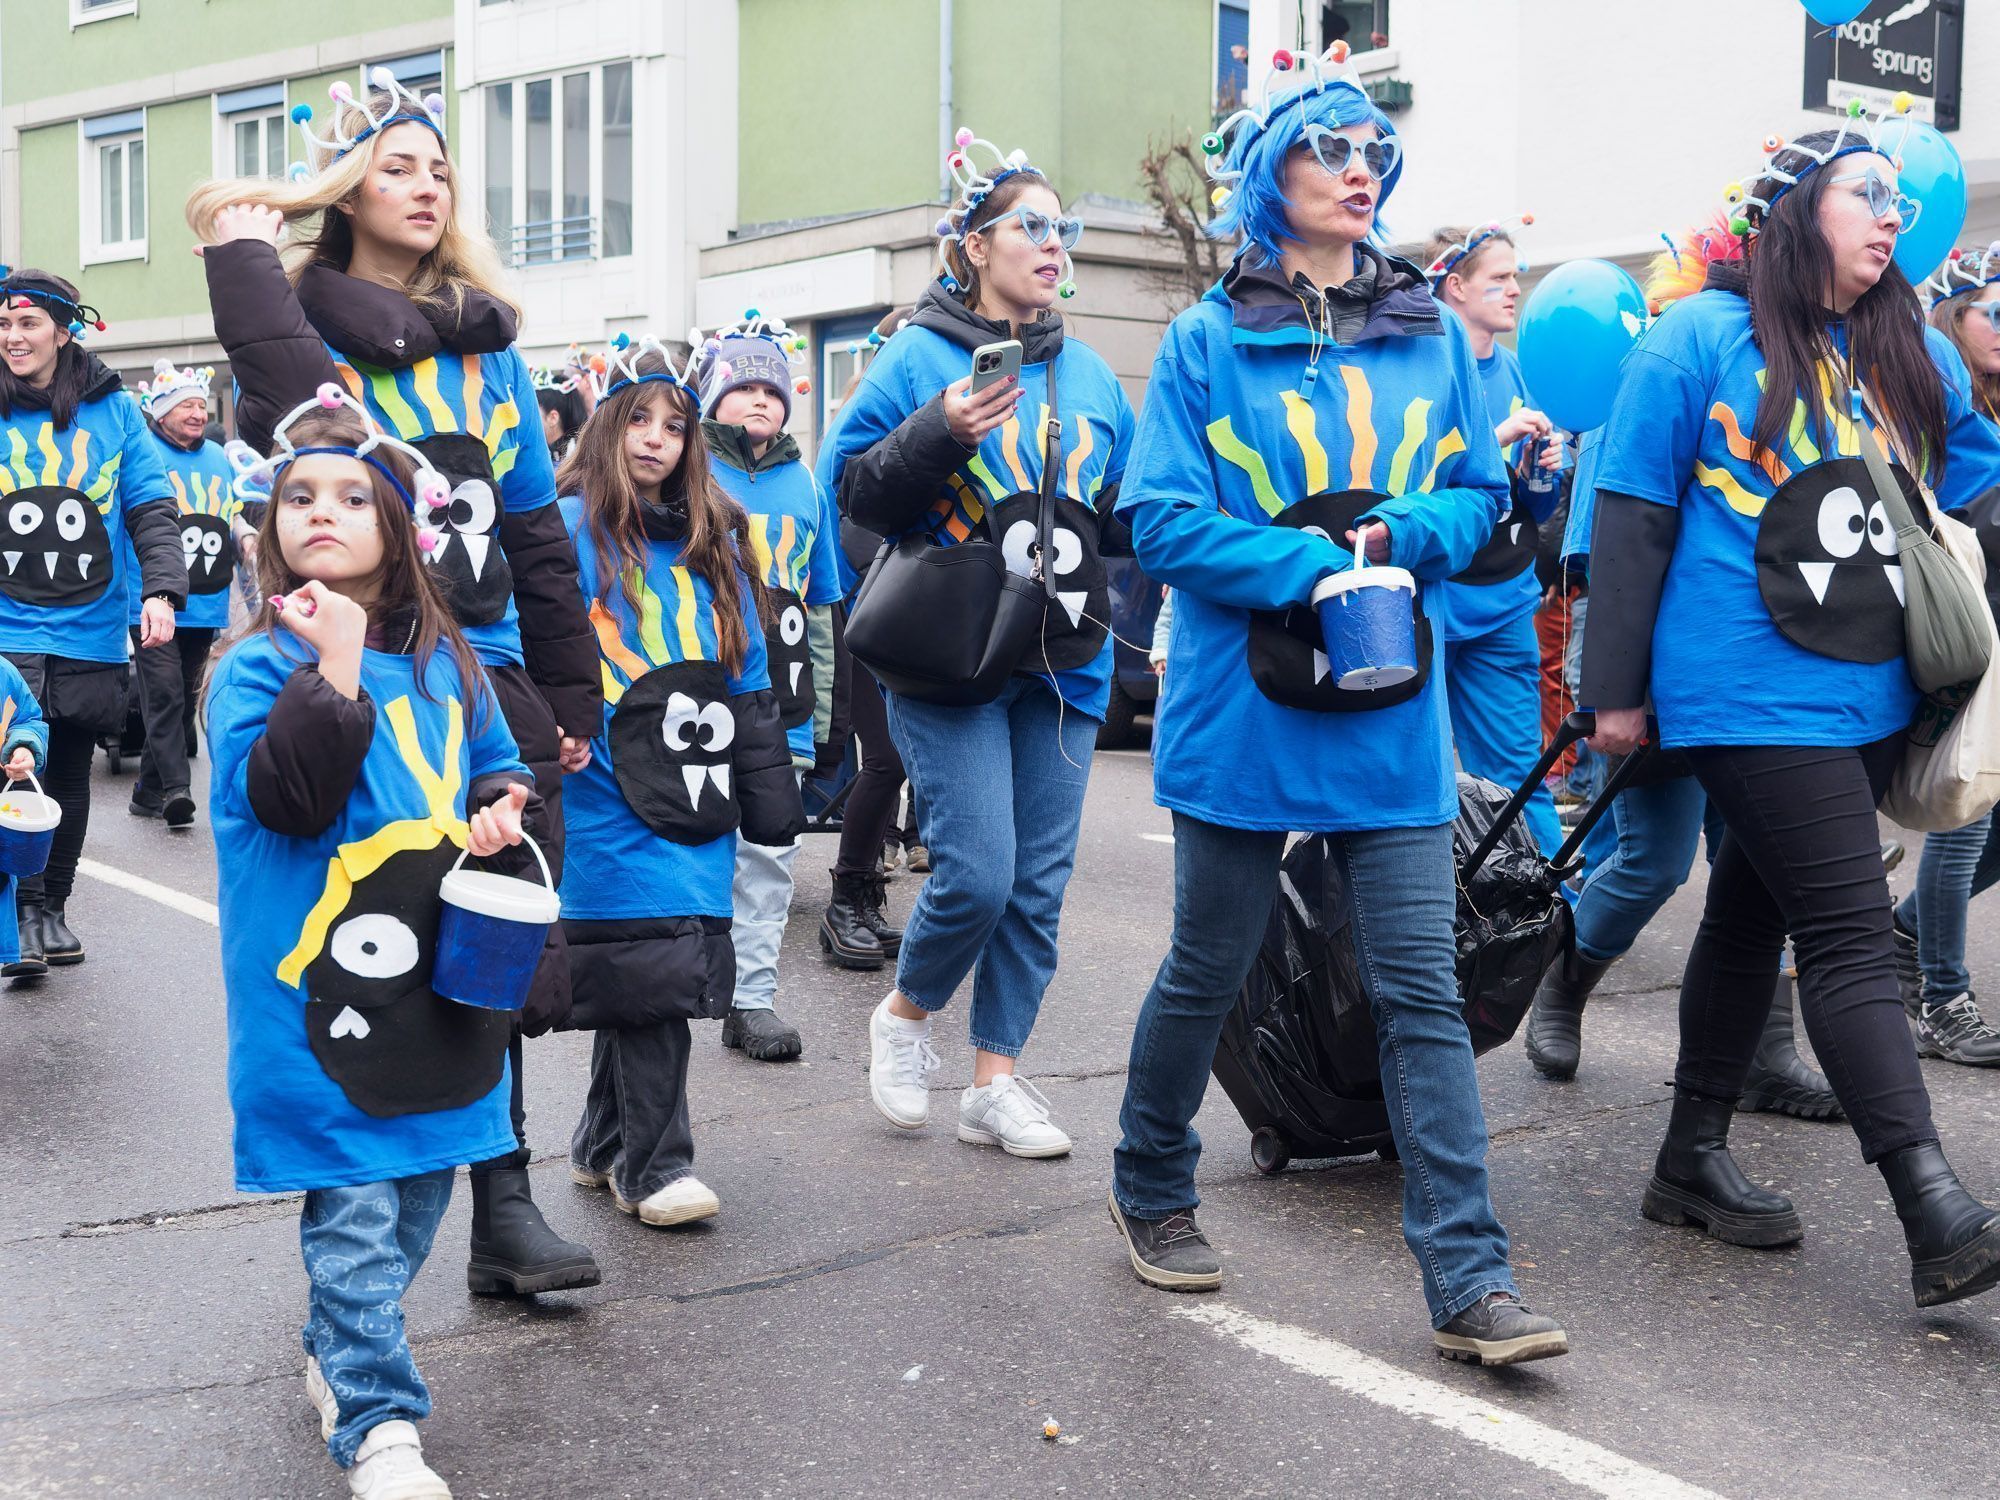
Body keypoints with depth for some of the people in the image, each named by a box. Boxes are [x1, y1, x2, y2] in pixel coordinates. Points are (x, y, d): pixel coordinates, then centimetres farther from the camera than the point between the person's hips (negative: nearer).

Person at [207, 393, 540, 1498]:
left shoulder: (443, 659, 9)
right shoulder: (259, 668, -7)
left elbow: (498, 768, 22)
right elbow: (286, 798, -22)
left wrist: (504, 810, 0)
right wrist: (335, 664, -24)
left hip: (436, 979, 6)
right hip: (320, 986, -6)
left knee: (416, 1190, 17)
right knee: (352, 1210, -4)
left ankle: (341, 1354, 38)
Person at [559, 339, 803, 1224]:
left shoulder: (710, 540, 17)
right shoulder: (573, 528, -1)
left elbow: (747, 672, 18)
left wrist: (769, 798, 15)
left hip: (694, 800, 6)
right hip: (613, 801, -6)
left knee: (652, 978, 10)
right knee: (650, 969, -10)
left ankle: (603, 1145, 25)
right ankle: (653, 1166, 0)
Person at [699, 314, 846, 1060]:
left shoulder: (805, 486, 15)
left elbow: (824, 606, 20)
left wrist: (828, 715, 17)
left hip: (781, 702, 4)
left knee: (768, 854, 6)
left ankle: (753, 997, 12)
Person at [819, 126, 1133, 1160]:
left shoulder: (1088, 371, 14)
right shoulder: (921, 357, -2)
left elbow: (1129, 508, 23)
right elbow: (851, 486, -6)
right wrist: (937, 434, -20)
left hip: (1065, 661, 5)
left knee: (1038, 885, 5)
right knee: (976, 872, -12)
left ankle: (995, 1082, 17)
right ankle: (904, 1014, 17)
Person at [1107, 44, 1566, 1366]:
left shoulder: (1435, 336, 8)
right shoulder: (1209, 341, -2)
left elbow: (1483, 497, 9)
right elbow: (1161, 519, -8)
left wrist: (1392, 539, -11)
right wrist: (1310, 565, -18)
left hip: (1392, 714, 2)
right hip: (1244, 705, -2)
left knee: (1423, 990, -1)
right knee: (1209, 972, 11)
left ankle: (1470, 1284, 3)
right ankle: (1152, 1189, 36)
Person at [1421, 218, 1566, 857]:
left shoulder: (1510, 368, 13)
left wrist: (1542, 472, -3)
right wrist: (1494, 438, -22)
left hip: (1504, 600, 6)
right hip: (1427, 594, -5)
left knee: (1517, 772, 7)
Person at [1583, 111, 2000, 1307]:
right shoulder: (1702, 339, -5)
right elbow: (1632, 519, -5)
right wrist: (1616, 688, -7)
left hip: (1874, 701, 7)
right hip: (1753, 701, -7)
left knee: (1754, 913, 15)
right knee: (1852, 934, -12)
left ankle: (1695, 1161, 27)